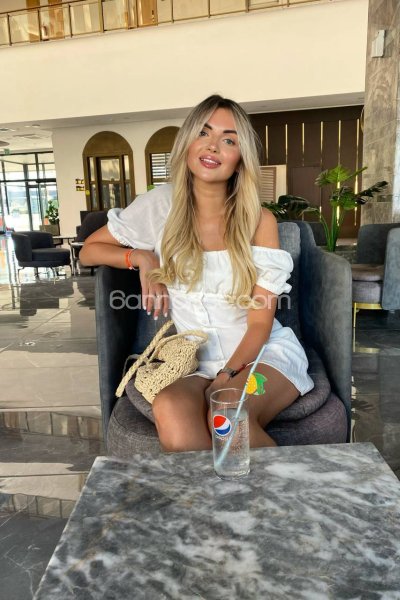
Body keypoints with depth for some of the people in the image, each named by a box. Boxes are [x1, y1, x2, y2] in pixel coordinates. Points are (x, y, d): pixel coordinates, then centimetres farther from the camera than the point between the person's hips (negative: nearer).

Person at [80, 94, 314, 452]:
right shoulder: (162, 205, 3)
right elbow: (89, 250, 13)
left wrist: (227, 376, -19)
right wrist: (142, 258, -4)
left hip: (266, 353, -1)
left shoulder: (260, 221, -2)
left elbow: (260, 321, -4)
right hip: (199, 365, 2)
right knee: (169, 409, -33)